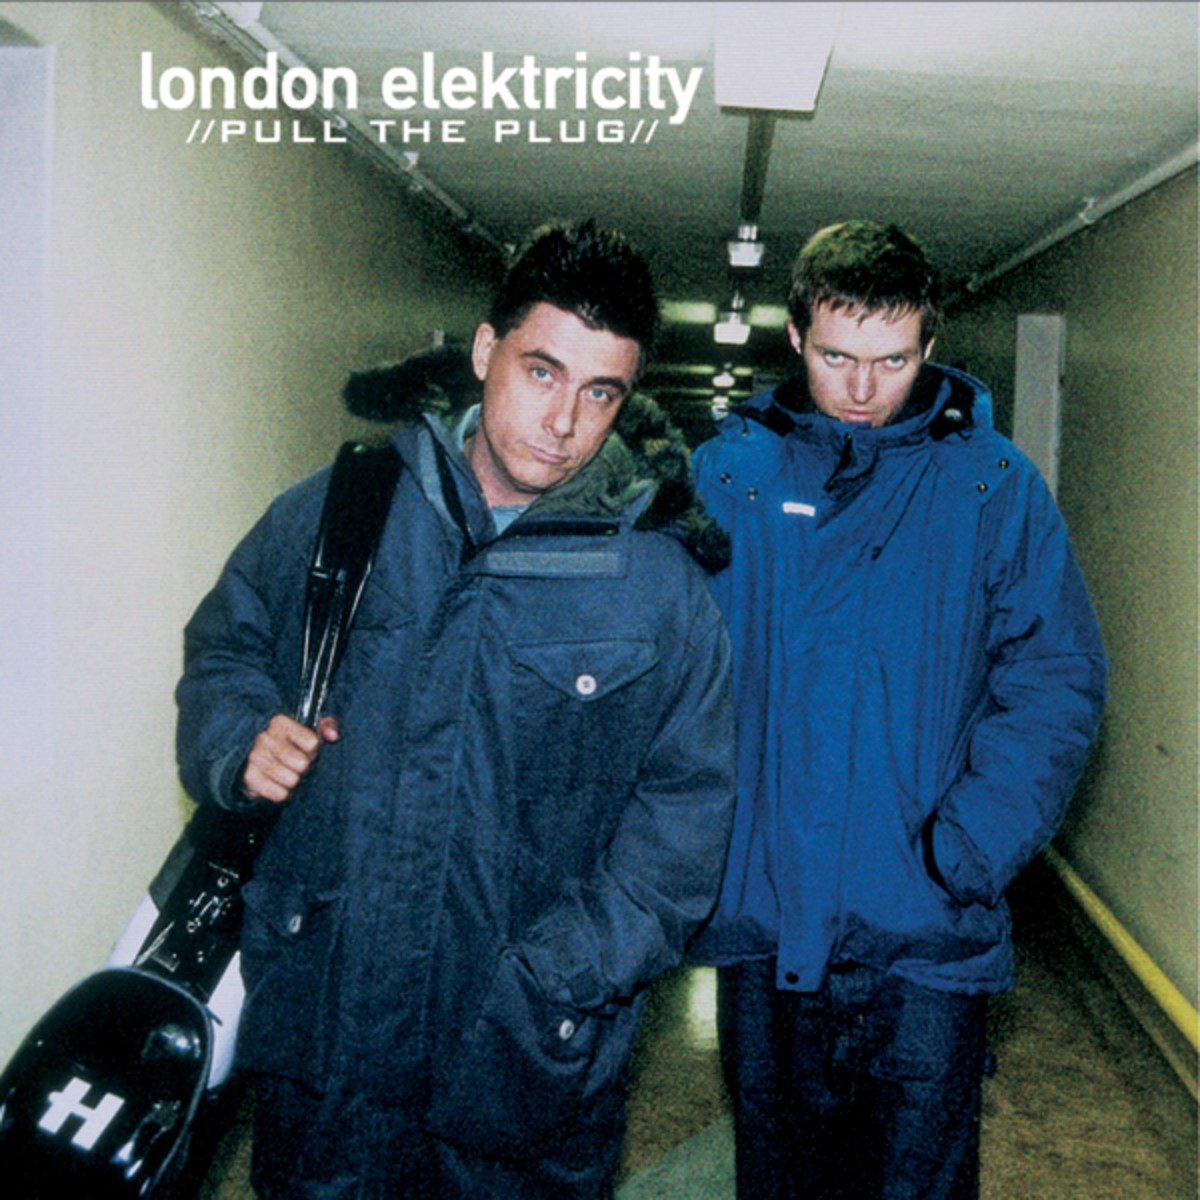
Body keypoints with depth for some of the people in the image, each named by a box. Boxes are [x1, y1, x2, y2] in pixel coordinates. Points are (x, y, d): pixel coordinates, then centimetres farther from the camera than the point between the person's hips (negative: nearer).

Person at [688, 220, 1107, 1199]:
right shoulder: (728, 474, 0)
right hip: (763, 914, 1)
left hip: (928, 933, -1)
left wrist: (966, 853, -14)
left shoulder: (994, 485, -2)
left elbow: (1057, 681, -4)